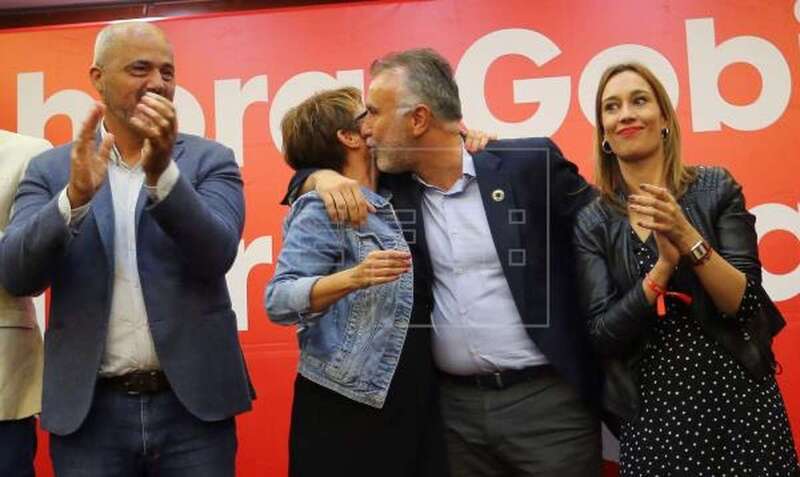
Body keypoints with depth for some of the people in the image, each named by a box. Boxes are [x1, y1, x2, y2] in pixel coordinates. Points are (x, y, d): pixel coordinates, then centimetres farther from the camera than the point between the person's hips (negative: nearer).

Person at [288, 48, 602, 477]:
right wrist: (323, 178, -8)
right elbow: (310, 176, 15)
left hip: (545, 398, -3)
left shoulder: (528, 164, -7)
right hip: (453, 404, 4)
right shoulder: (391, 187, 3)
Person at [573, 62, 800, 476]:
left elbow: (747, 305, -7)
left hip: (740, 400, 0)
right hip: (652, 414, 0)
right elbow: (602, 336, -8)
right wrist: (663, 264, -20)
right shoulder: (591, 221, -2)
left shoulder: (716, 188, -3)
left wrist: (688, 238, -22)